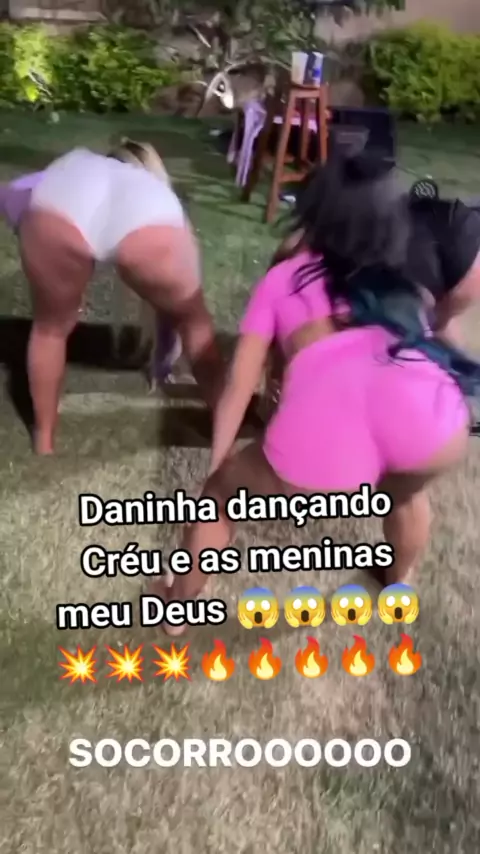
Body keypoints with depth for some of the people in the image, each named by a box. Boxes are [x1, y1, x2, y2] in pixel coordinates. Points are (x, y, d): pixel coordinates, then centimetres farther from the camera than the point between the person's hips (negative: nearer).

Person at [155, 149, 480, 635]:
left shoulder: (283, 277, 28)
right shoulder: (404, 280, 35)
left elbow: (239, 386, 26)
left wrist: (216, 468, 38)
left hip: (320, 439, -2)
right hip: (429, 411, 3)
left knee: (222, 493, 29)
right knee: (406, 490, 40)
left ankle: (178, 607, 46)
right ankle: (398, 585, 60)